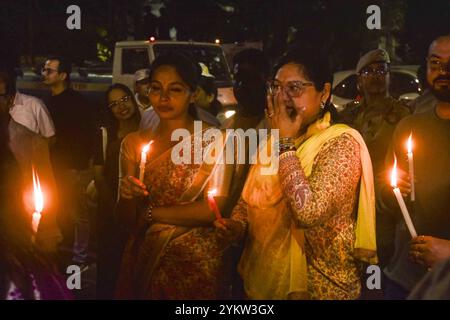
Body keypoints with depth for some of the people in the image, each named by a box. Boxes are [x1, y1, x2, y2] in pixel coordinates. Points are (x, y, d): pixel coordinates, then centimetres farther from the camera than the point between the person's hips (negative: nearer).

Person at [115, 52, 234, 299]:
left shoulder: (213, 140, -8)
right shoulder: (134, 143, 4)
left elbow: (212, 210, -17)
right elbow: (126, 219, 3)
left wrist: (149, 213, -10)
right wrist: (127, 197, -19)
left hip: (194, 261, -3)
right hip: (142, 259, 3)